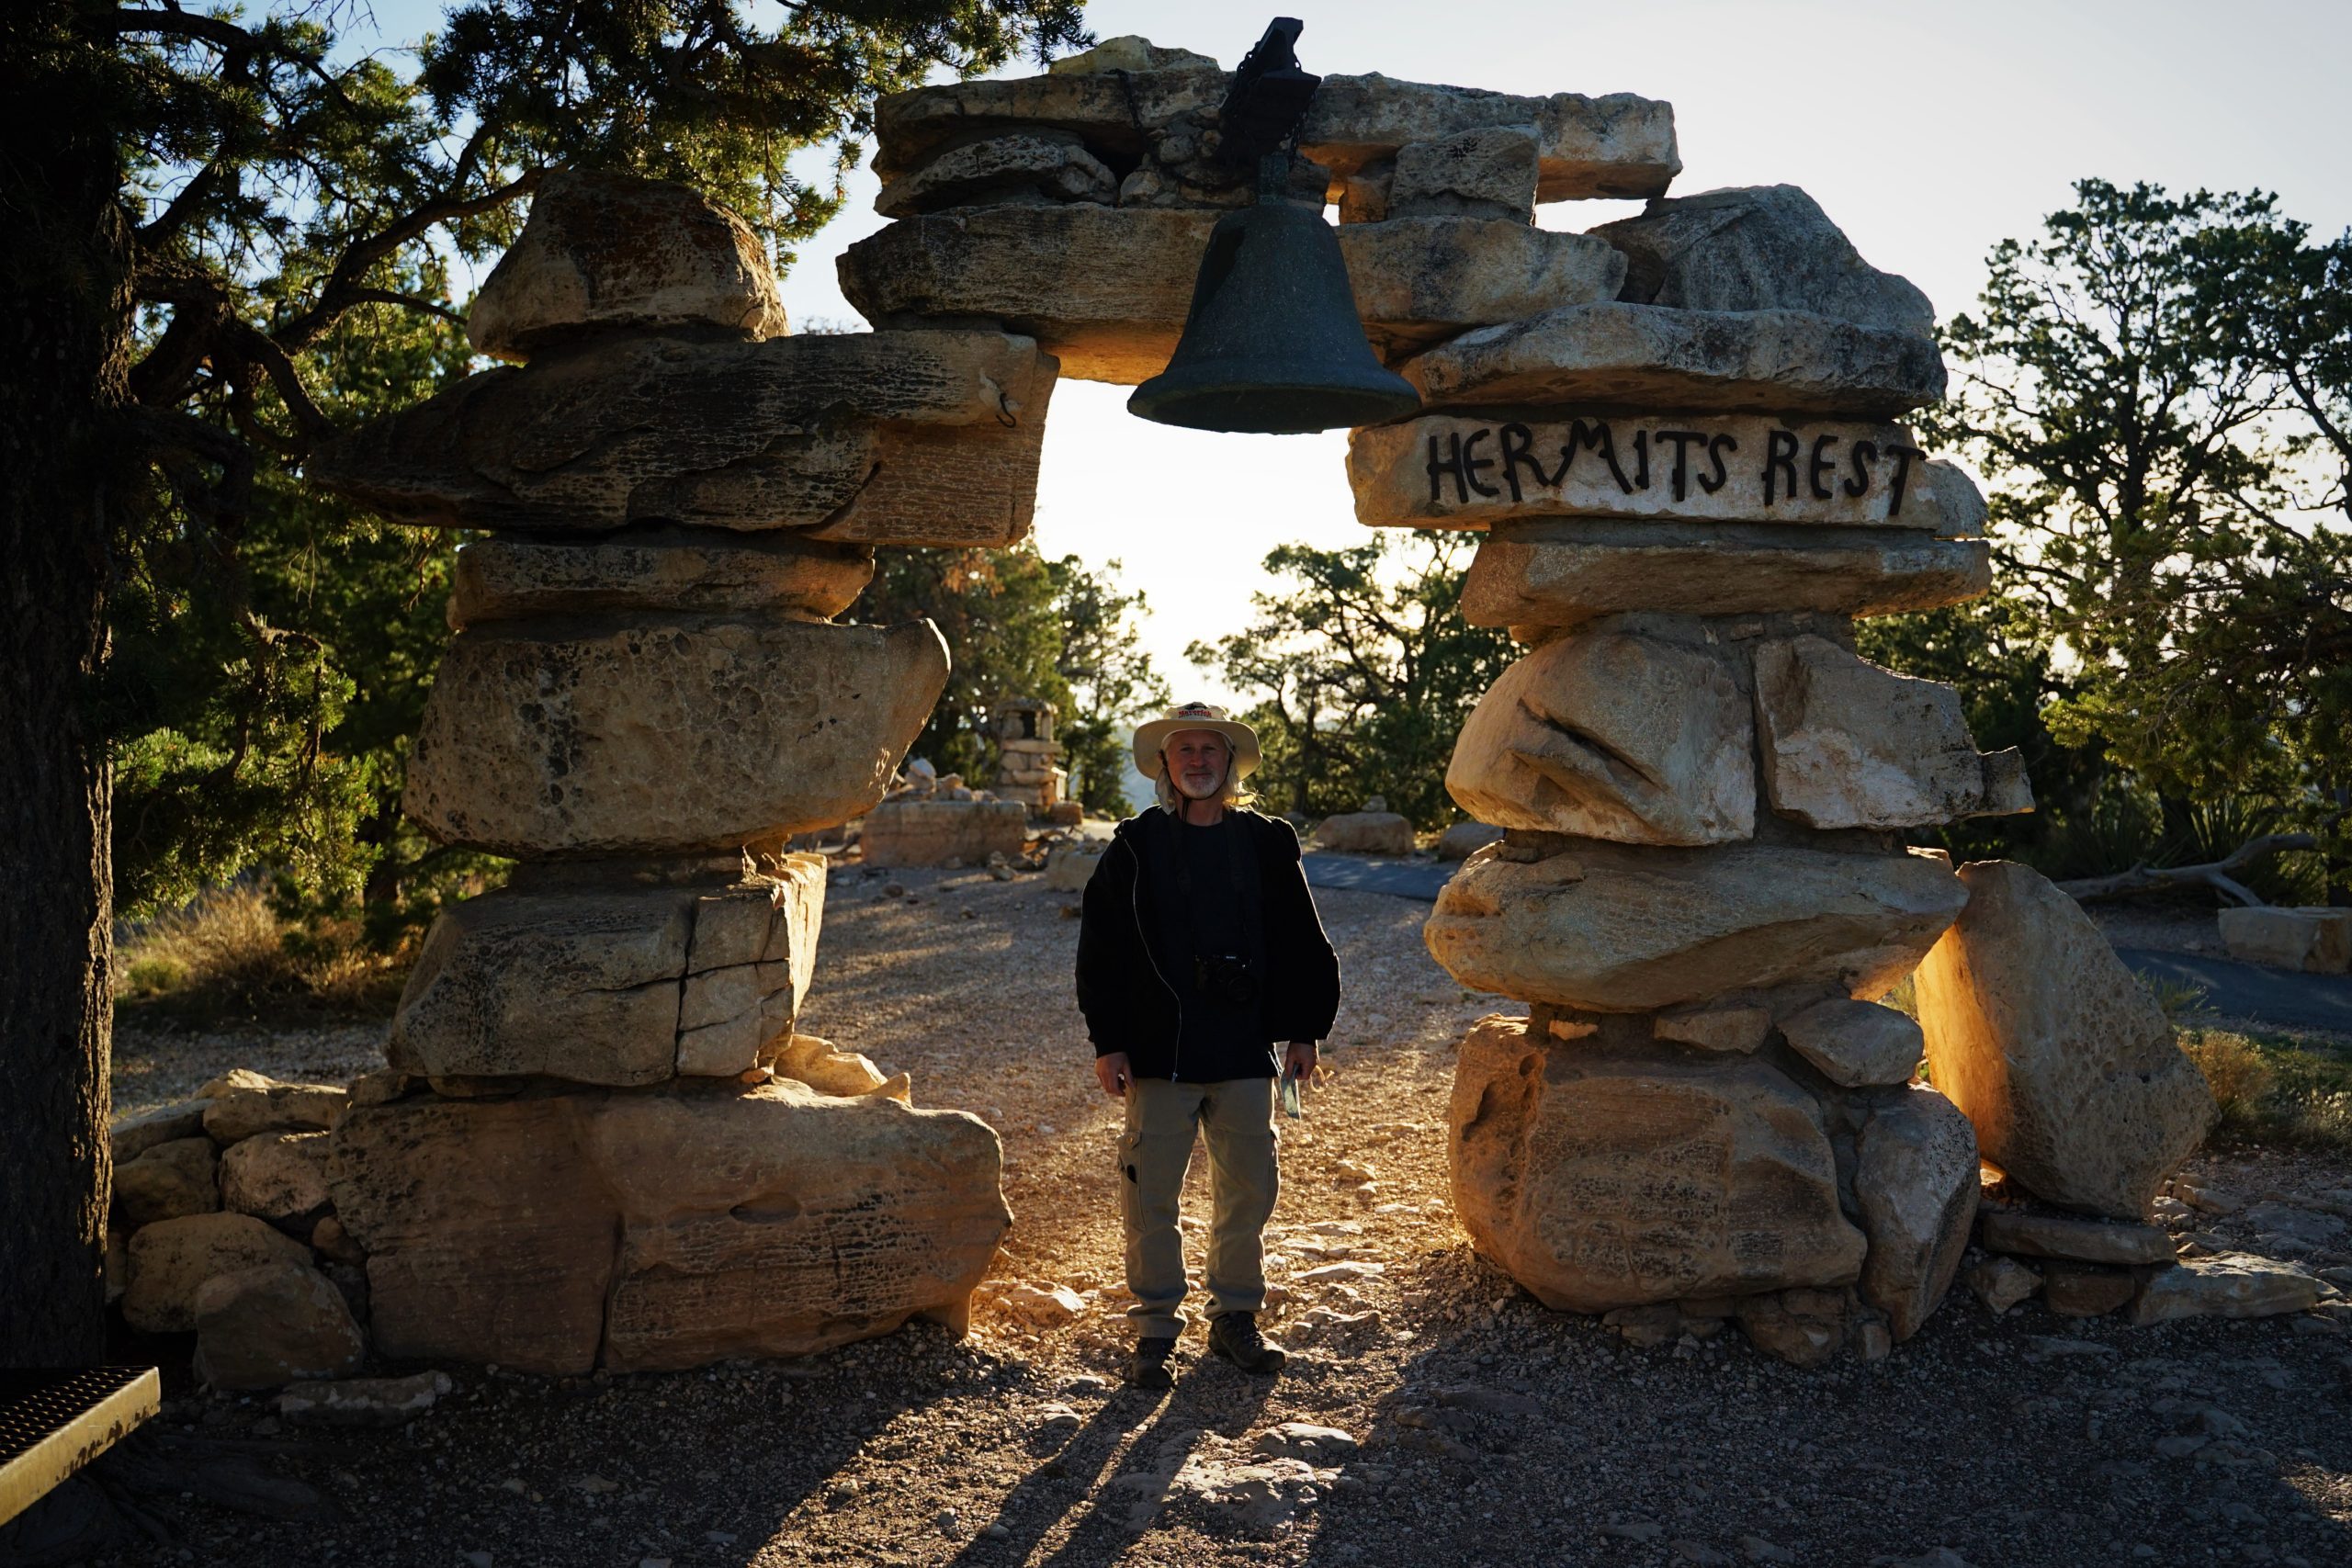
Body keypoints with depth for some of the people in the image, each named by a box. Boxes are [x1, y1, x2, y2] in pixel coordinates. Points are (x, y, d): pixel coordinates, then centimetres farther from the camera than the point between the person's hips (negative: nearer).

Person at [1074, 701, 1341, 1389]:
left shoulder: (1268, 844, 5)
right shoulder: (1135, 847, 0)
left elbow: (1301, 944, 10)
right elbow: (1101, 947, -1)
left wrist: (1304, 1030, 6)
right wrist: (1107, 1041, -5)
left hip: (1245, 1052, 2)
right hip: (1158, 1054, -2)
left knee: (1249, 1189, 10)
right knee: (1151, 1194, 2)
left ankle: (1235, 1317, 26)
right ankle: (1155, 1328, 17)